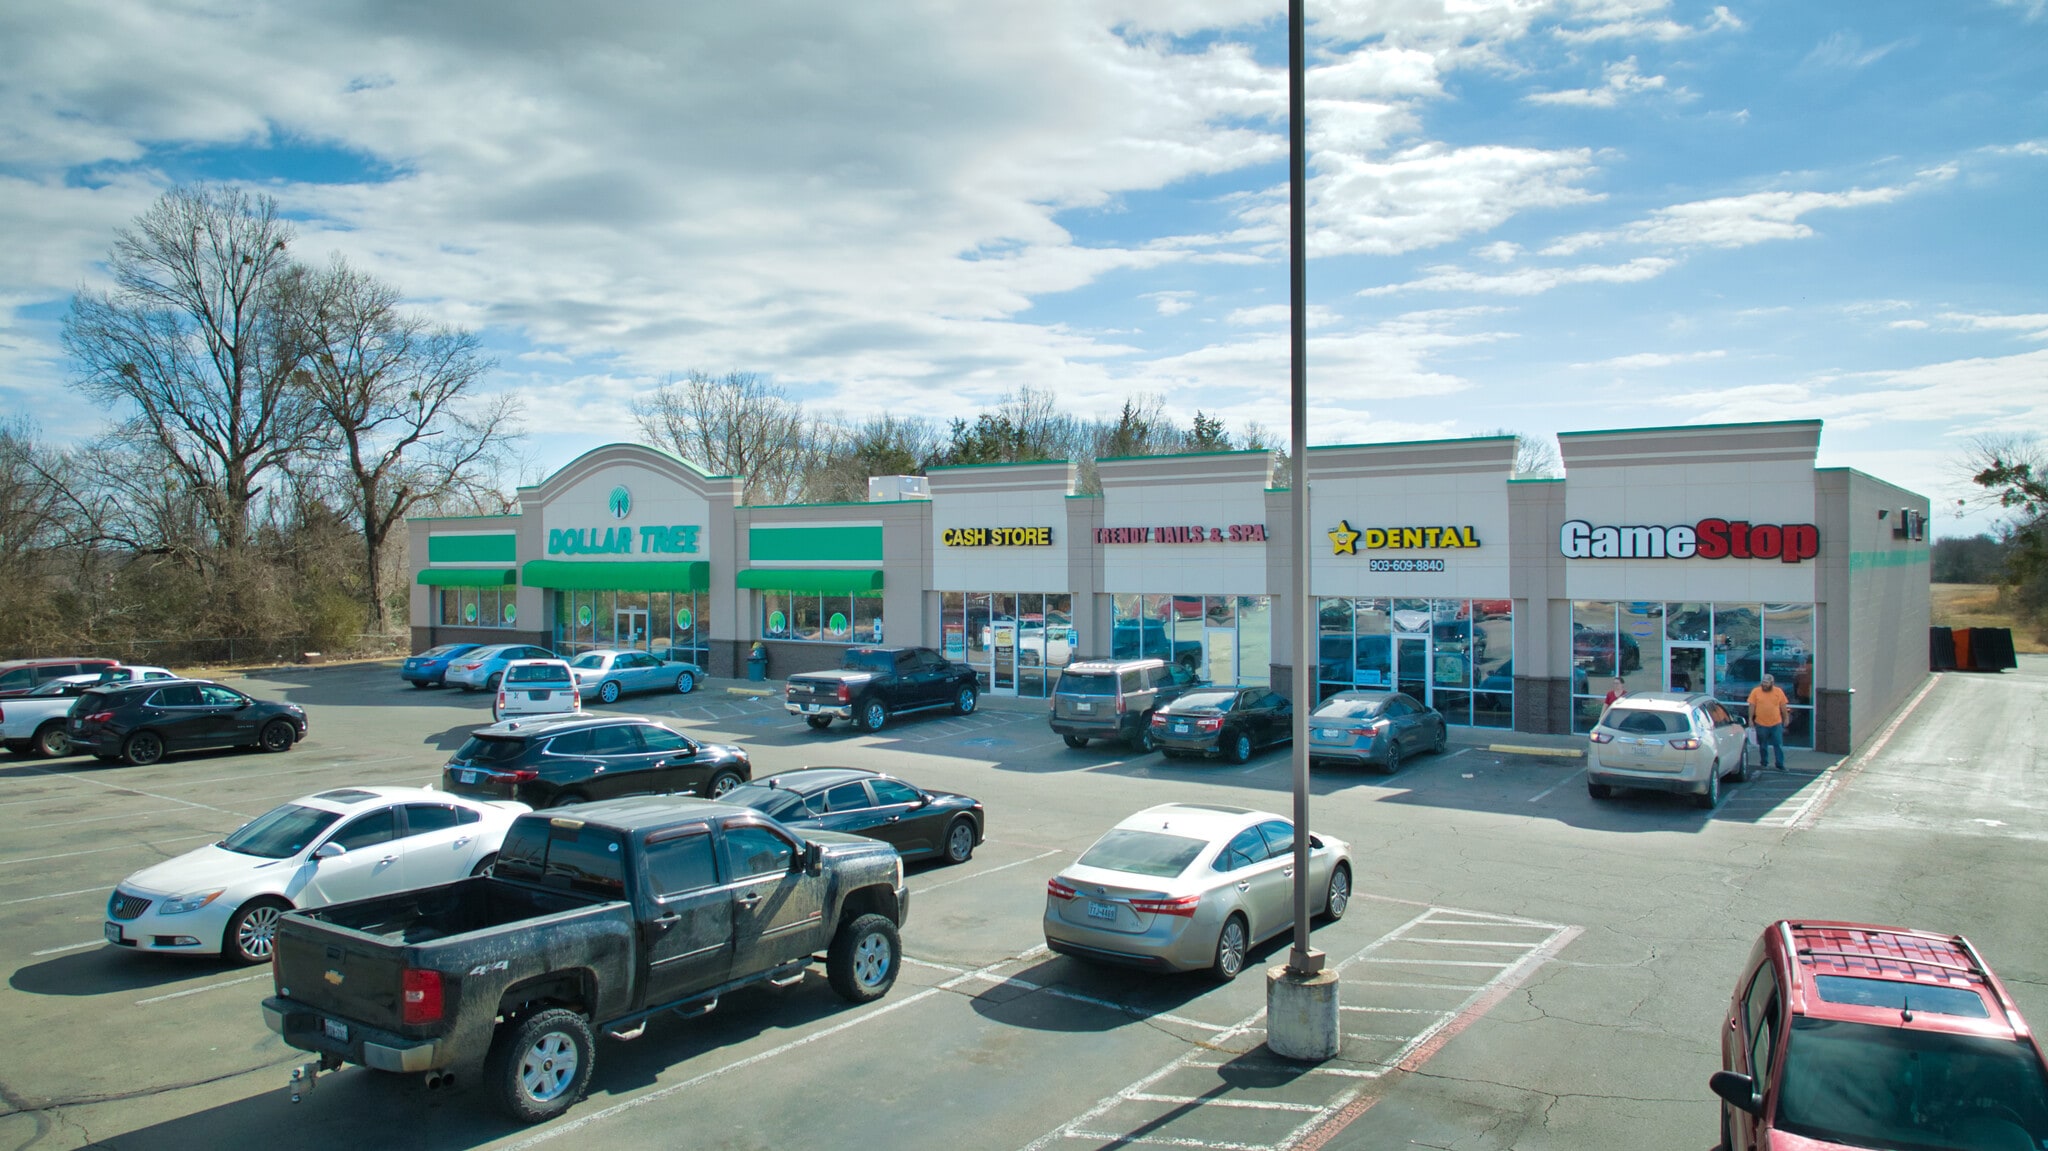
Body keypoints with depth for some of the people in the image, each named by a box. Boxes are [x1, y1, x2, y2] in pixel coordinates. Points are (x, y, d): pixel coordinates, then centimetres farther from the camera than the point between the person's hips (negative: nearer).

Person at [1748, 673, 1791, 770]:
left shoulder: (1779, 691, 1)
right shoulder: (1755, 691, -2)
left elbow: (1783, 706, 7)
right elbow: (1752, 706, -1)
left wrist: (1785, 719, 7)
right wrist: (1750, 719, -4)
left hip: (1776, 723, 0)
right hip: (1761, 724, 0)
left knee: (1779, 745, 2)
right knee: (1763, 746, 11)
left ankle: (1780, 765, 9)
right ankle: (1764, 763, 23)